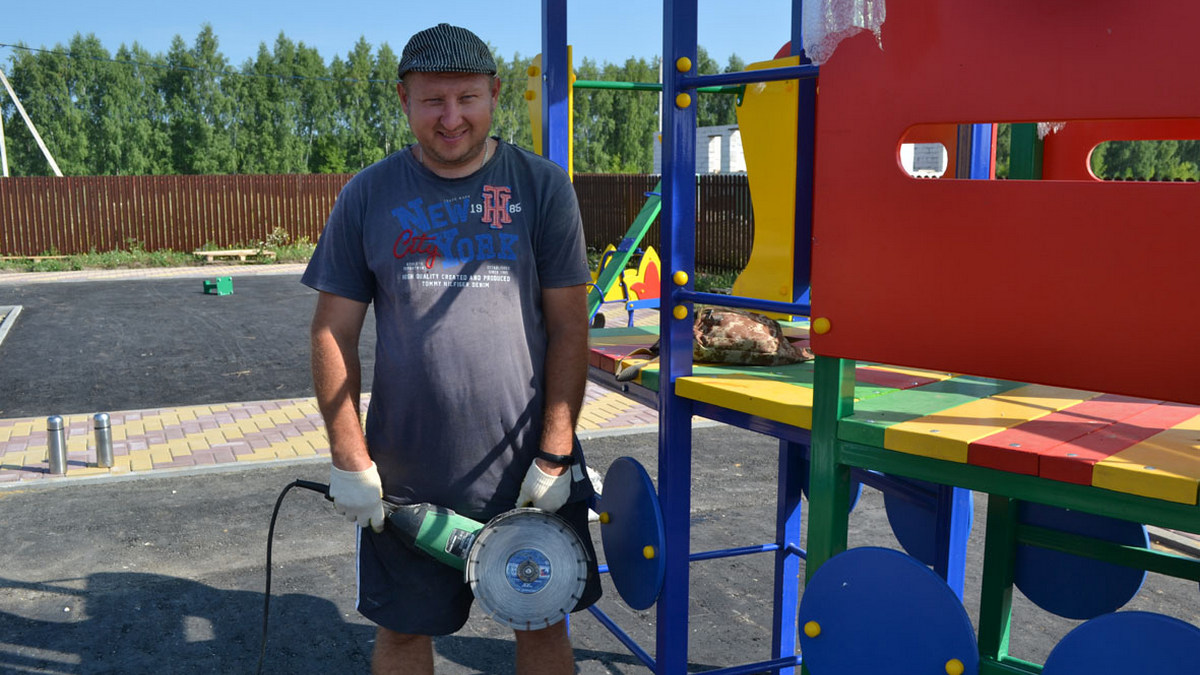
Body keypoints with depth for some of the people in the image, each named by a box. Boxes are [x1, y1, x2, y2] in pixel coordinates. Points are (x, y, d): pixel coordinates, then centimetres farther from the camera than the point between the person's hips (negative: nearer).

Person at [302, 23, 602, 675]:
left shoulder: (541, 187, -1)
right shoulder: (368, 195, 2)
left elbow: (568, 328, -3)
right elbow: (332, 332, 3)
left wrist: (554, 455, -7)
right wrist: (348, 459, -3)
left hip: (529, 468, 0)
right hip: (405, 476, 1)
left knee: (542, 623, 14)